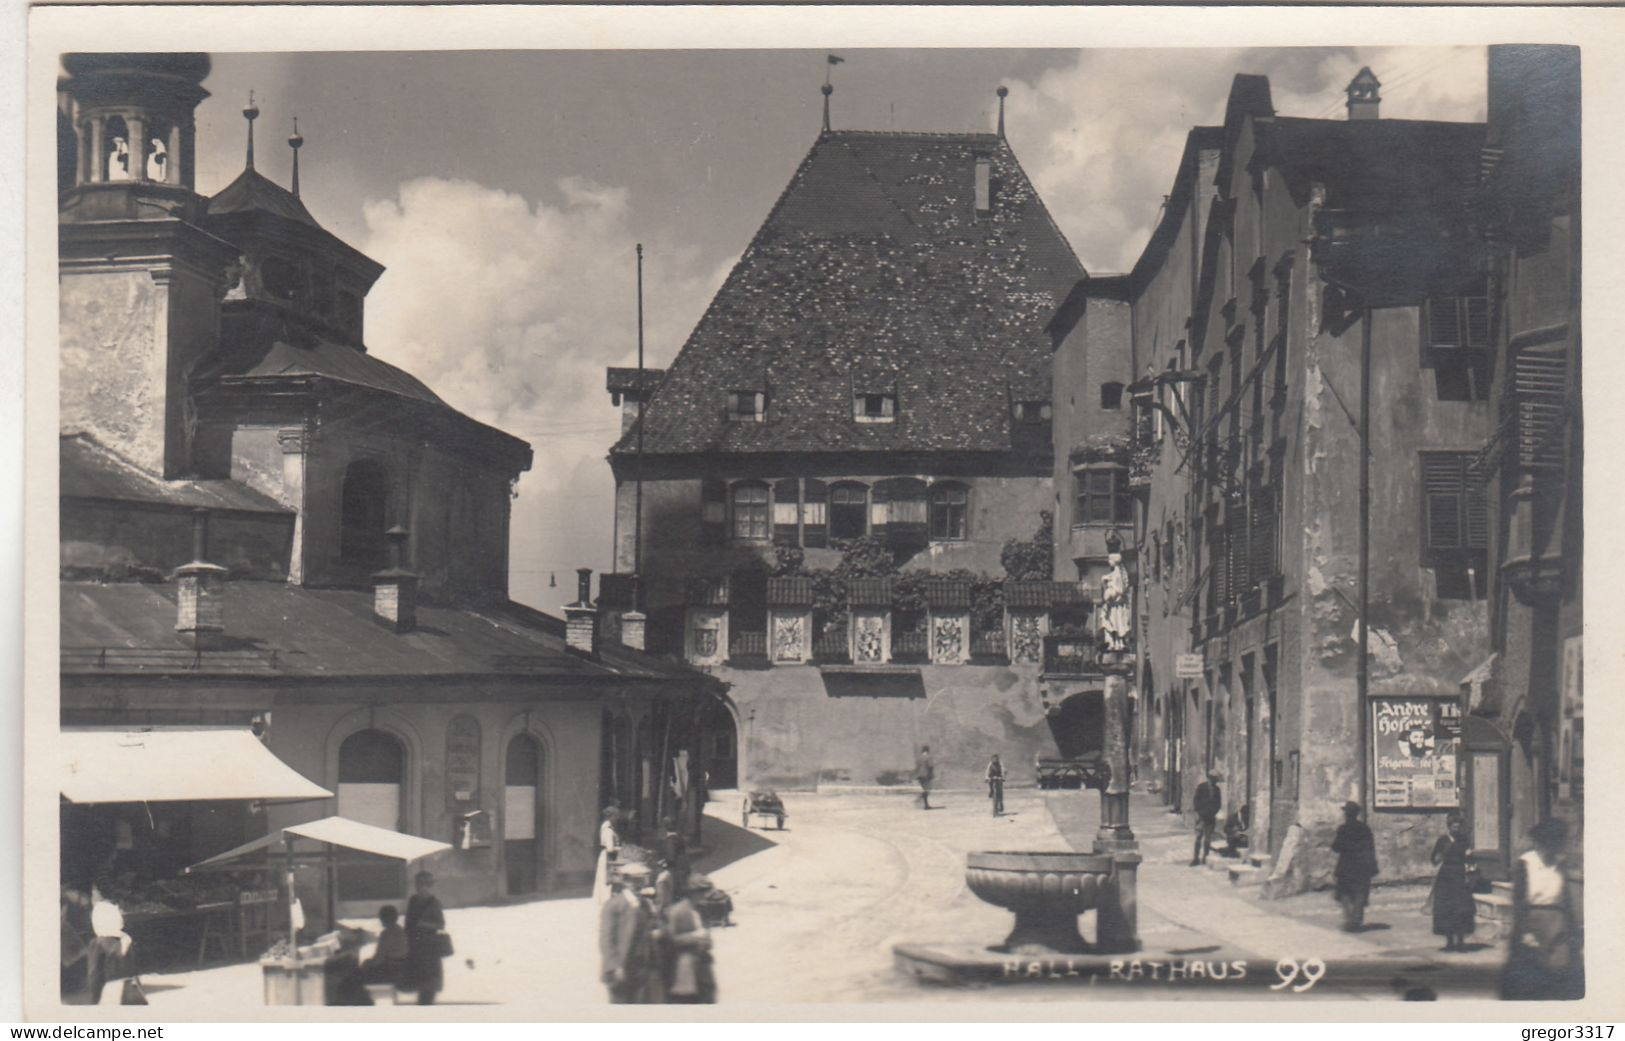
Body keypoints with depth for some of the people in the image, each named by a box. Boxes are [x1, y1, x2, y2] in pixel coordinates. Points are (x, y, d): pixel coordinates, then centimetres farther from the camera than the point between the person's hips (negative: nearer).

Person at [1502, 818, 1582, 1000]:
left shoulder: (1559, 864, 5)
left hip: (1557, 925, 3)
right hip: (1533, 923, -3)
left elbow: (1567, 900, 10)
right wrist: (1524, 932, -15)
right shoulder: (1525, 864, -5)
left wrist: (1573, 929, 7)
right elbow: (1518, 901, -8)